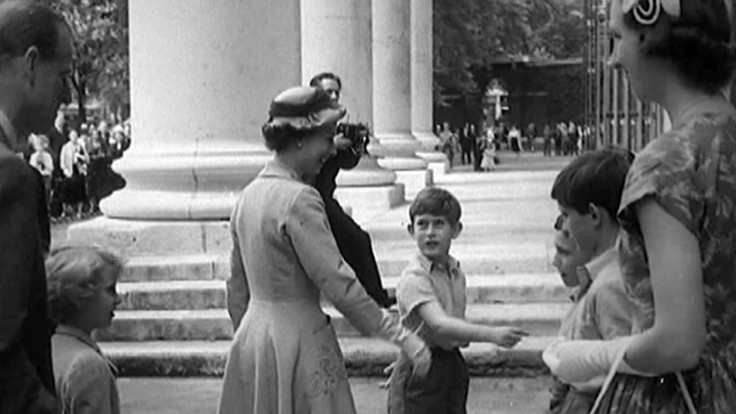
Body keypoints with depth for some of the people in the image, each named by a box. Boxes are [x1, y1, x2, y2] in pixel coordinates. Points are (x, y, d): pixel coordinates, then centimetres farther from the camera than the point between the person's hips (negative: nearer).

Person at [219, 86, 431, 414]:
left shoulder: (248, 196, 8)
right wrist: (401, 336, -17)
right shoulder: (299, 199, -18)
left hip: (251, 333, 8)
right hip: (297, 339, -8)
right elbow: (337, 283, -21)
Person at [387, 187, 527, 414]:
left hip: (453, 365, 8)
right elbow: (439, 325, -34)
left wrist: (475, 326, -1)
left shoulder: (456, 273, 6)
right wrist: (491, 334, -41)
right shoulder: (414, 278, -20)